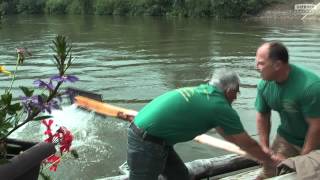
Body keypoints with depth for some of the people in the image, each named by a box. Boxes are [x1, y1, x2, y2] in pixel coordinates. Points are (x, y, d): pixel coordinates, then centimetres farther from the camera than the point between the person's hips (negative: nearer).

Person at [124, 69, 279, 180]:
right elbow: (248, 145, 1)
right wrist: (271, 162, 19)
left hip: (142, 130, 9)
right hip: (147, 141, -9)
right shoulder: (221, 107, -10)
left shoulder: (202, 90, 15)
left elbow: (226, 133, 31)